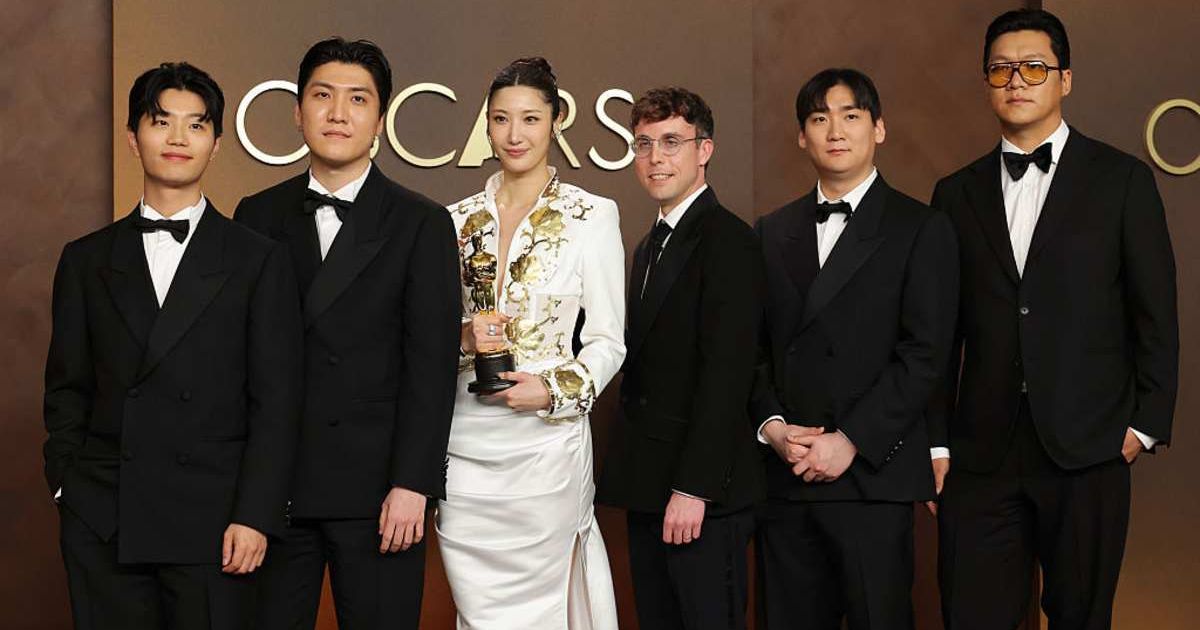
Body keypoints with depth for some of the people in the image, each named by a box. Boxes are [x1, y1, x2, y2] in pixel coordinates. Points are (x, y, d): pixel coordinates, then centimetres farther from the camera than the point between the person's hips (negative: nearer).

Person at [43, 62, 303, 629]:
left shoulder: (260, 262, 3)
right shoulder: (86, 261, 11)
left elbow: (275, 402, -2)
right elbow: (66, 388, 14)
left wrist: (255, 517, -9)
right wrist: (68, 481, 3)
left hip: (212, 522, -2)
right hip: (100, 528, 2)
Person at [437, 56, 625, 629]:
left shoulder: (593, 216, -2)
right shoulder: (459, 218, 9)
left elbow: (608, 341, -1)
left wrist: (554, 389, -17)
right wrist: (465, 337, -7)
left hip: (546, 445, -3)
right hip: (464, 445, 3)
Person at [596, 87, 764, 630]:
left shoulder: (727, 240, -11)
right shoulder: (650, 246, 18)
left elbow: (726, 373, -18)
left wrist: (693, 488, -21)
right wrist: (631, 476, 10)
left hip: (702, 497, -9)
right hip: (648, 490, 9)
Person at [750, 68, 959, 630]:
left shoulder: (921, 229, 0)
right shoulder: (772, 232, 14)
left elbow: (924, 355, -7)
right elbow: (755, 346, 12)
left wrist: (851, 441, -13)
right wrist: (771, 425, -4)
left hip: (872, 476, -4)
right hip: (784, 478, 4)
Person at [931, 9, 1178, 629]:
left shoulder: (1122, 179, 4)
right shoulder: (957, 193, 11)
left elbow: (1156, 315, 3)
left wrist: (1146, 423, -3)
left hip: (1086, 449, -2)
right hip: (981, 455, 2)